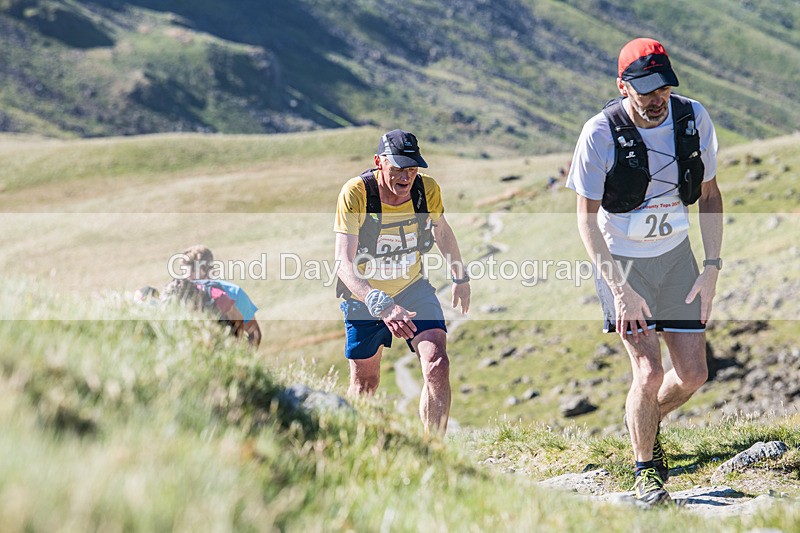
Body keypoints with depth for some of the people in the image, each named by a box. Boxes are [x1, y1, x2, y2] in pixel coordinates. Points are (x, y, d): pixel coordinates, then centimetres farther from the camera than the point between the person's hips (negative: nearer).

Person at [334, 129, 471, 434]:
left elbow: (442, 230, 8)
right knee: (365, 381, 10)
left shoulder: (427, 189, -16)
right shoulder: (355, 194, -27)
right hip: (365, 296, -2)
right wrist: (380, 305, -48)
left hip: (413, 289, 2)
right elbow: (344, 262, -34)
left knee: (437, 366, -18)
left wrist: (460, 277, 19)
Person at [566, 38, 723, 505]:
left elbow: (709, 195, 3)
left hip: (676, 254, 4)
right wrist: (620, 290, -20)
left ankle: (648, 421, 33)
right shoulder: (600, 134, -21)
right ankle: (646, 469, 9)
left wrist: (712, 269, -5)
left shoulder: (693, 118, -10)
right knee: (649, 372, -14)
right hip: (621, 260, -4)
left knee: (693, 373, 1)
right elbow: (587, 218, -13)